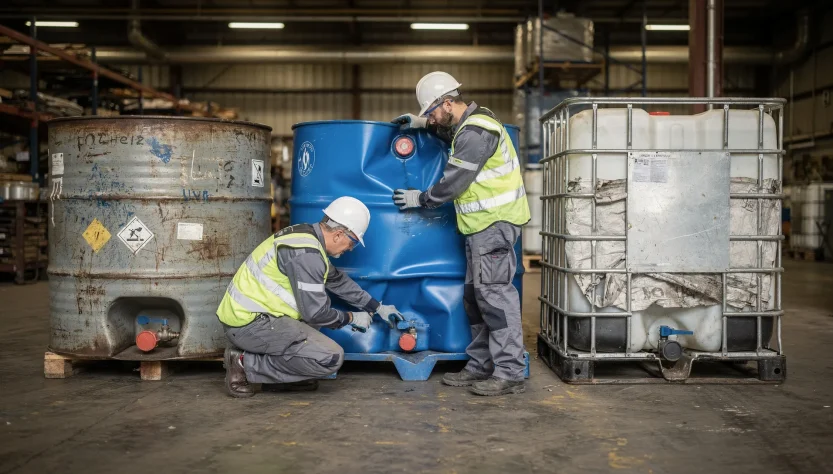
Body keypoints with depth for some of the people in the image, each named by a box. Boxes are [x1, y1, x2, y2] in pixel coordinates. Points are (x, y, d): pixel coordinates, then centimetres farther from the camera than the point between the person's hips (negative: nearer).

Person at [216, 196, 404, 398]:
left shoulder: (308, 235, 11)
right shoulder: (306, 253, -20)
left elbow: (338, 280, 24)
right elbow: (316, 313, -17)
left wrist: (378, 308, 28)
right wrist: (352, 318, 1)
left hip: (244, 312, 10)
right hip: (249, 323, -10)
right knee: (331, 357, -16)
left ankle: (277, 377, 14)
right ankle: (246, 364, -5)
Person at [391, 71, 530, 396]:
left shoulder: (476, 132, -18)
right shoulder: (469, 123, 14)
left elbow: (452, 183, -17)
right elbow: (450, 132, 39)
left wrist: (419, 199, -2)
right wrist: (421, 123, 22)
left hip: (495, 222, -11)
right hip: (483, 224, 11)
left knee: (494, 292, -12)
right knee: (475, 295, 12)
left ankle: (510, 373, -9)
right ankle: (481, 367, 18)